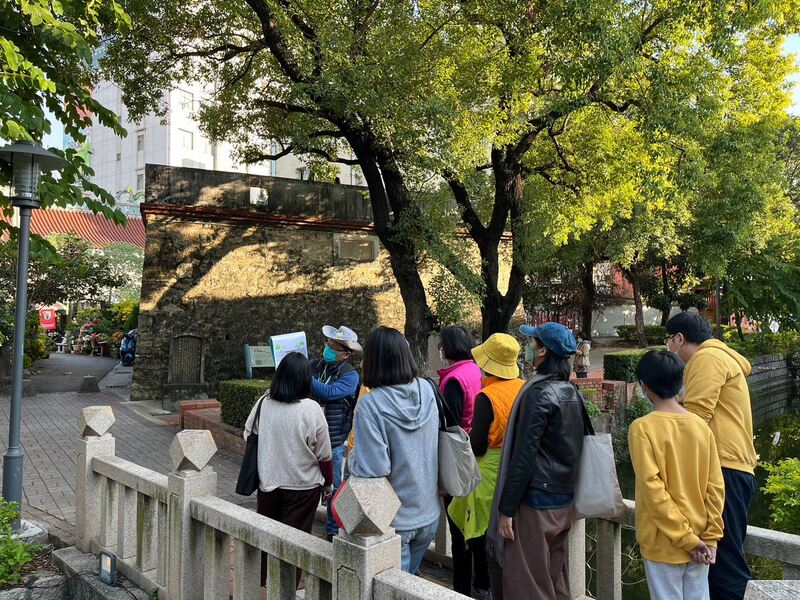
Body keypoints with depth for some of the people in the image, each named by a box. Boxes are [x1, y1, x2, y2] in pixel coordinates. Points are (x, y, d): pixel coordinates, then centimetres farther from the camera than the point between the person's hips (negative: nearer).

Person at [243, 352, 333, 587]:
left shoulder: (263, 404, -10)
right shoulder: (310, 409, -20)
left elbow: (248, 435, 6)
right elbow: (324, 455, -12)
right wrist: (328, 483, 4)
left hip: (267, 482, 4)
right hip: (302, 487, -4)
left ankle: (259, 582, 40)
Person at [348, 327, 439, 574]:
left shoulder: (371, 404, -23)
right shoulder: (427, 390, -6)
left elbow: (372, 468, -24)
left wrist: (353, 456, -6)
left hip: (394, 521, -5)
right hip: (429, 513, 5)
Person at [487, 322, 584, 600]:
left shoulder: (539, 393, -18)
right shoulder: (573, 392, 6)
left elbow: (524, 456, -20)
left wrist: (506, 509, -16)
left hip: (536, 502, -8)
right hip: (564, 499, 8)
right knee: (555, 577, 18)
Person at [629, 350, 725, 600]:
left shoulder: (642, 428, -15)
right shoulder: (701, 426, -1)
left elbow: (653, 489, -19)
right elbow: (716, 487, -1)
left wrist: (685, 538, -12)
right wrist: (710, 536, 3)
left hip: (664, 544, -4)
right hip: (700, 541, 5)